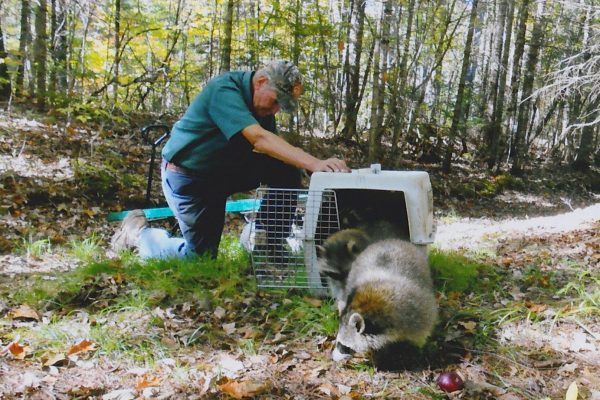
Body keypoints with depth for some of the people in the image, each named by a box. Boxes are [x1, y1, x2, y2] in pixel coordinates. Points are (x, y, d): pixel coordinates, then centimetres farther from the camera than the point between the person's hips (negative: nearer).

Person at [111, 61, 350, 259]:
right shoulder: (224, 90, -29)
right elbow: (259, 138, -43)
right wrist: (313, 164, -52)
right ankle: (138, 230, 19)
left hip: (227, 170, 7)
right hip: (189, 176, -7)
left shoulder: (263, 103, -2)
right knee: (200, 255, -5)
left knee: (286, 170, -12)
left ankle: (270, 245, -1)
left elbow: (270, 146, -4)